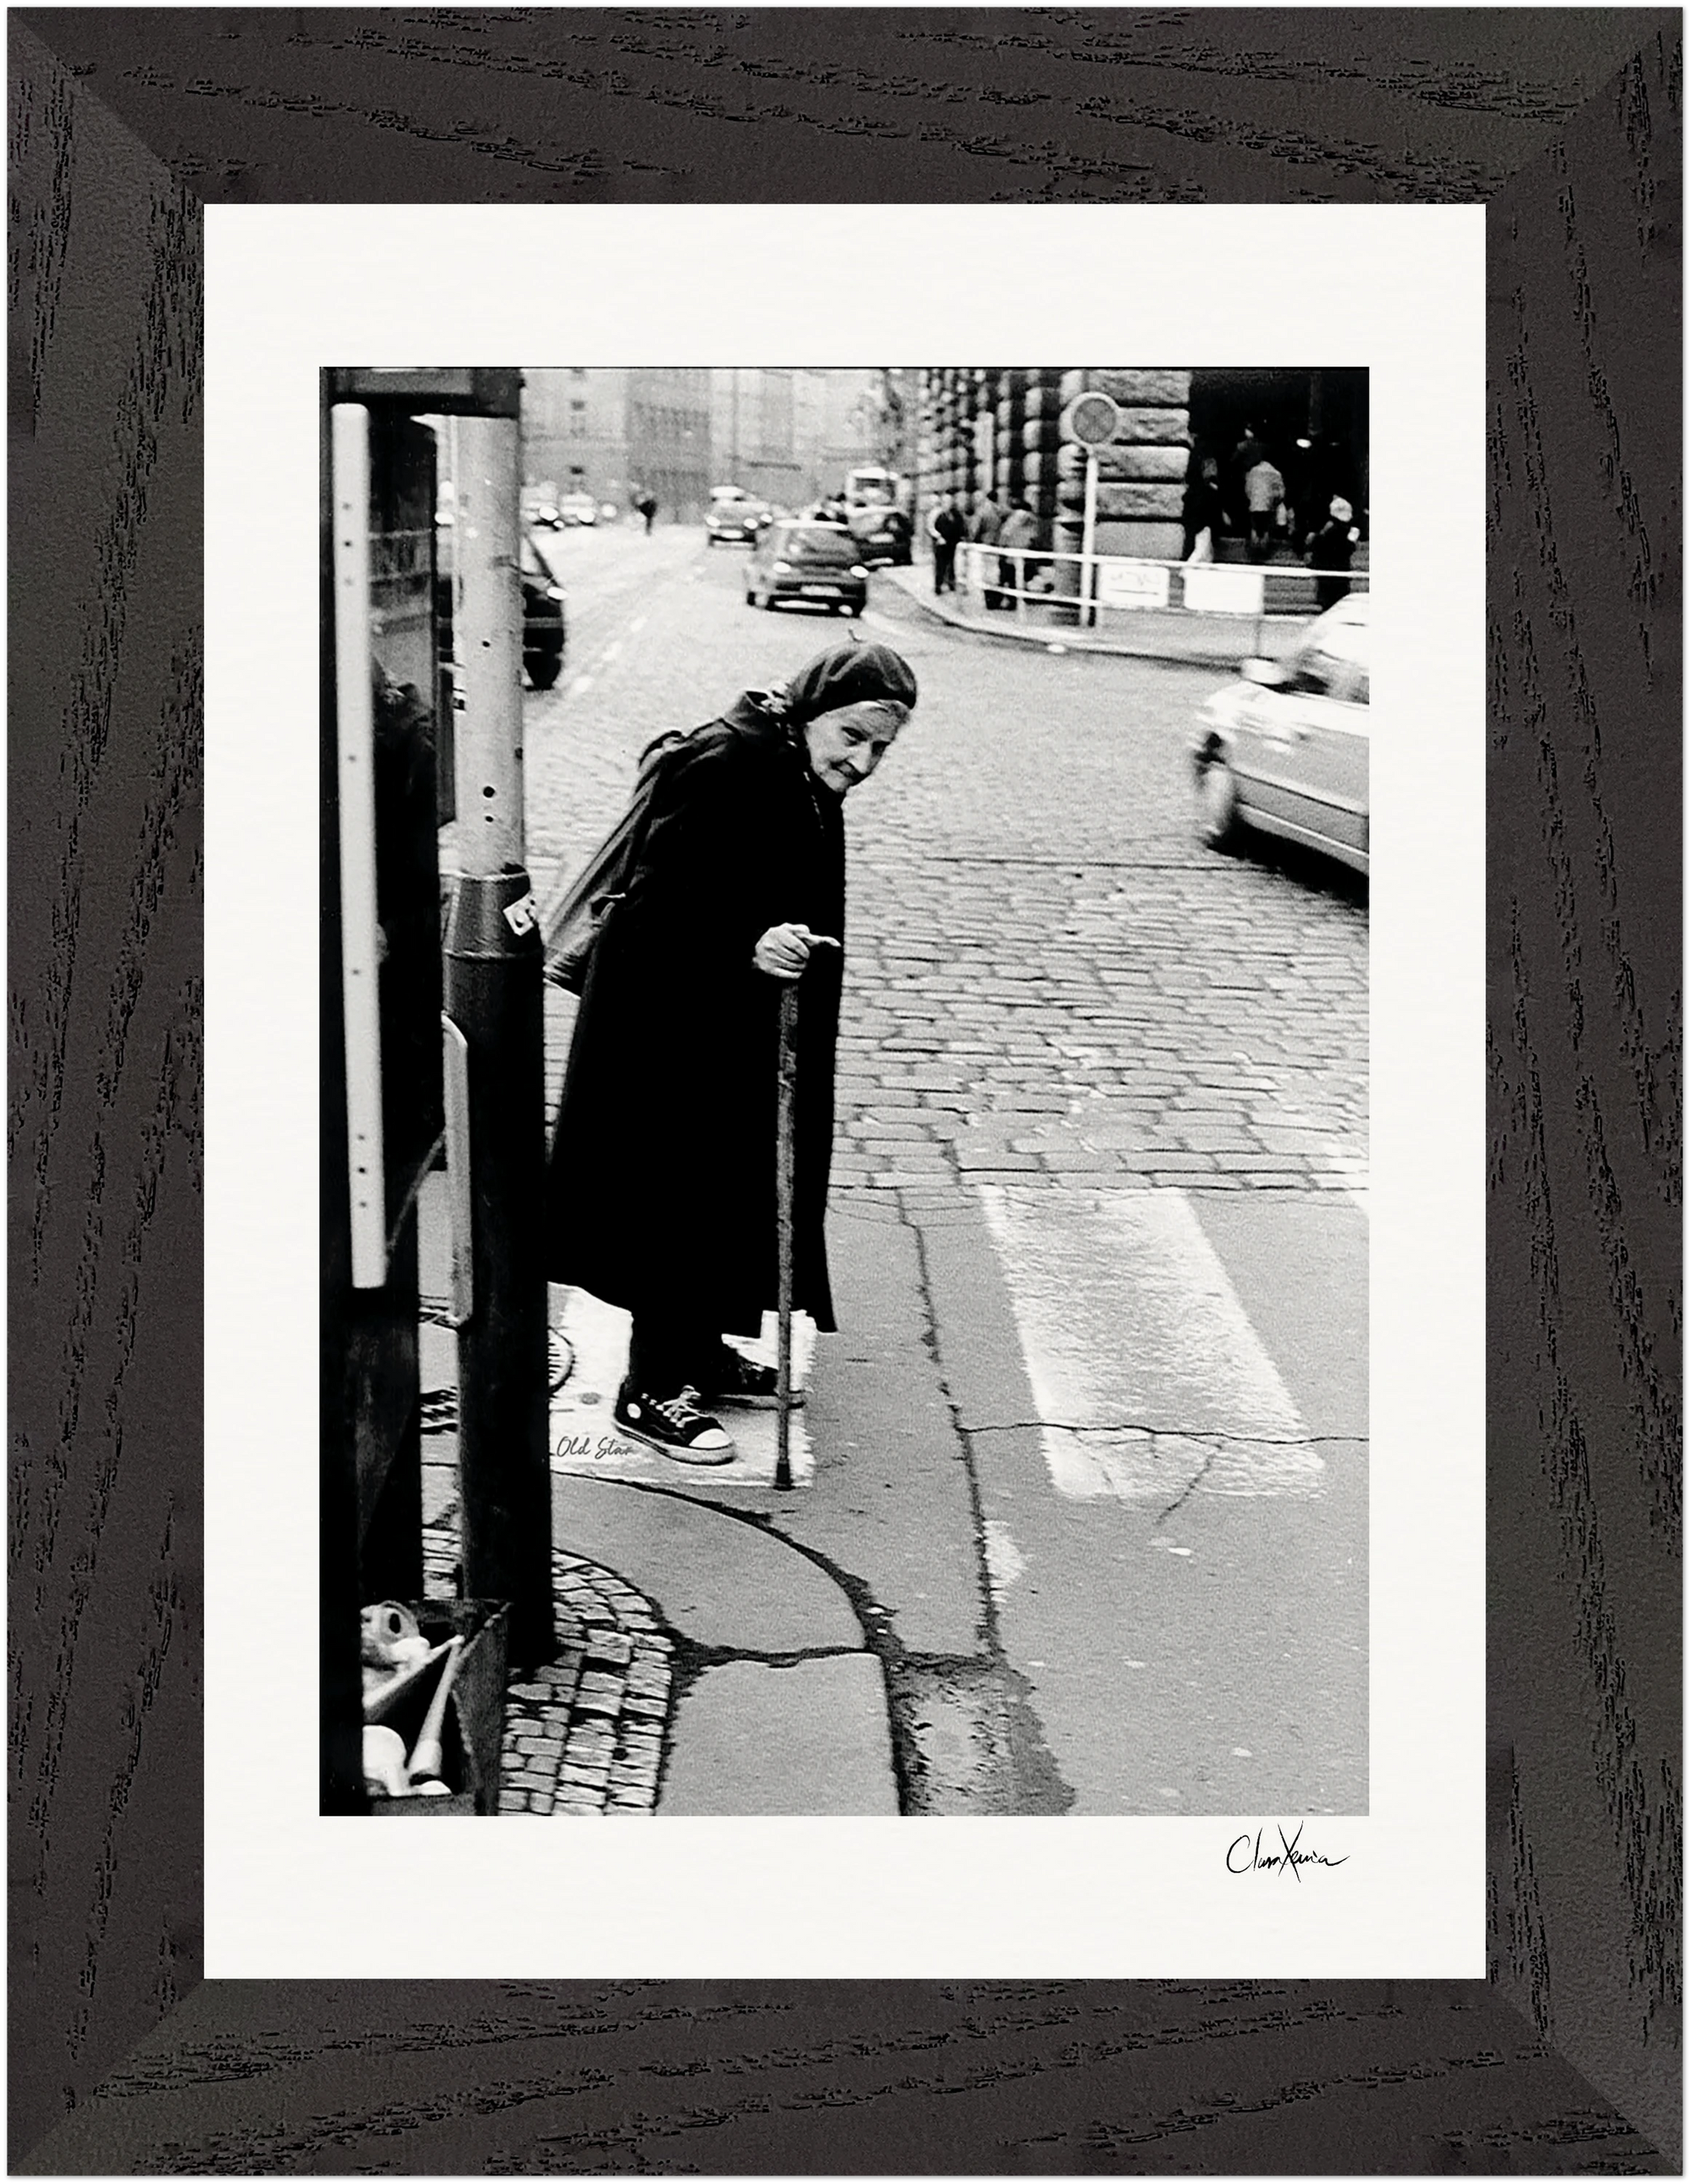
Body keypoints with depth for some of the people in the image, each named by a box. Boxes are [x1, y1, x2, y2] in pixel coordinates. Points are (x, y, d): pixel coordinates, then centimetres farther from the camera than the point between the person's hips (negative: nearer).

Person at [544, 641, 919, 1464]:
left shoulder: (804, 780, 8)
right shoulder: (724, 765, -22)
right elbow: (660, 903, -26)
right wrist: (748, 946, -37)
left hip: (742, 1033, 10)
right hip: (674, 1031, -10)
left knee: (734, 1190, 18)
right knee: (682, 1199, -2)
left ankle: (699, 1351, 33)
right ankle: (649, 1390, 9)